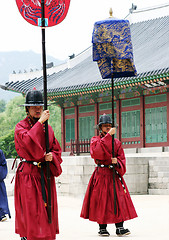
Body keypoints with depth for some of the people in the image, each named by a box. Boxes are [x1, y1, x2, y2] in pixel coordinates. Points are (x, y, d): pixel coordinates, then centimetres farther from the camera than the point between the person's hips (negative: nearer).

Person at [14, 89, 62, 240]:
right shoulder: (21, 127, -2)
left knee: (47, 209, 5)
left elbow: (57, 150, 16)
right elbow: (28, 141, -23)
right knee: (30, 210, -10)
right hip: (28, 174, -5)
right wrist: (40, 122, -24)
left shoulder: (48, 128, 14)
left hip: (46, 173, 5)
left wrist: (52, 156, -7)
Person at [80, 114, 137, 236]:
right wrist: (108, 136, -21)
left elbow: (122, 158, 11)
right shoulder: (95, 140, 4)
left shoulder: (116, 142, 13)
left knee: (119, 199, -7)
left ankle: (120, 227, -6)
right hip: (101, 174, -2)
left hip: (114, 174, 3)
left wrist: (117, 162, -13)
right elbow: (97, 151, -18)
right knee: (101, 200, -4)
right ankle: (102, 227, 6)